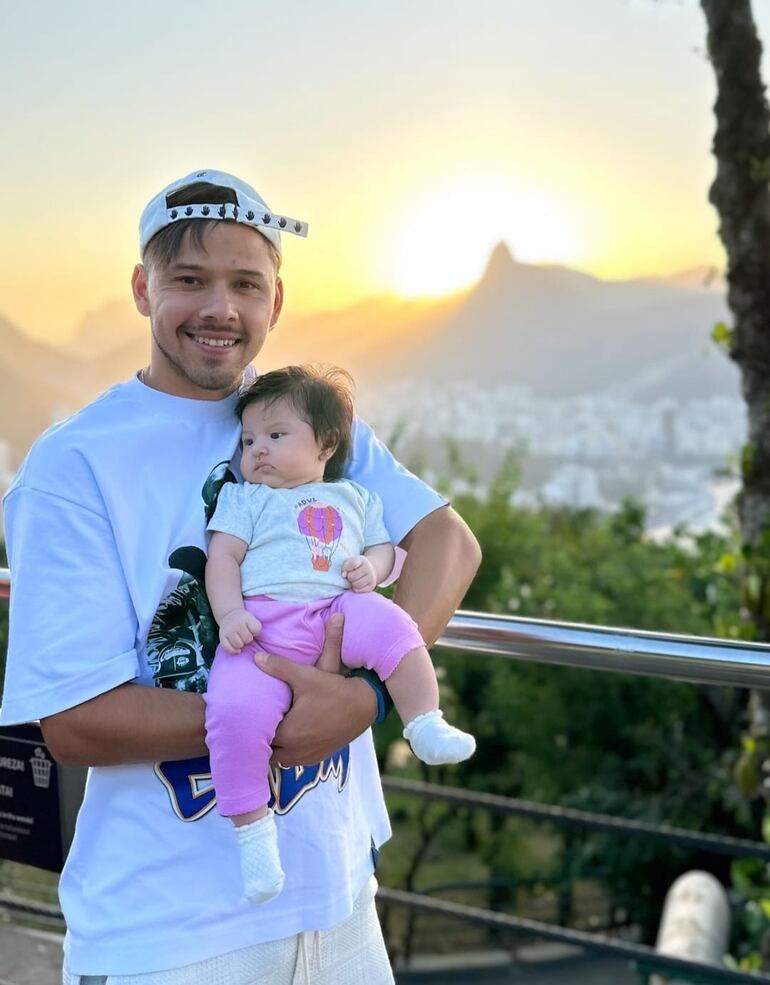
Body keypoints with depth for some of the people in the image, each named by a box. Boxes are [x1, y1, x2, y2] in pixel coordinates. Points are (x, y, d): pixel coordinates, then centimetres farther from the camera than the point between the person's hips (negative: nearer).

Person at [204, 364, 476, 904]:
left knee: (389, 623, -31)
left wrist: (371, 567, 0)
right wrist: (230, 614, -9)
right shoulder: (243, 498, 21)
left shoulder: (355, 498, 28)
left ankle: (427, 727, -15)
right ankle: (252, 827, -12)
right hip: (262, 626, -1)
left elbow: (383, 546, 25)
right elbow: (223, 557, 9)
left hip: (336, 612, 1)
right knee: (235, 710, -28)